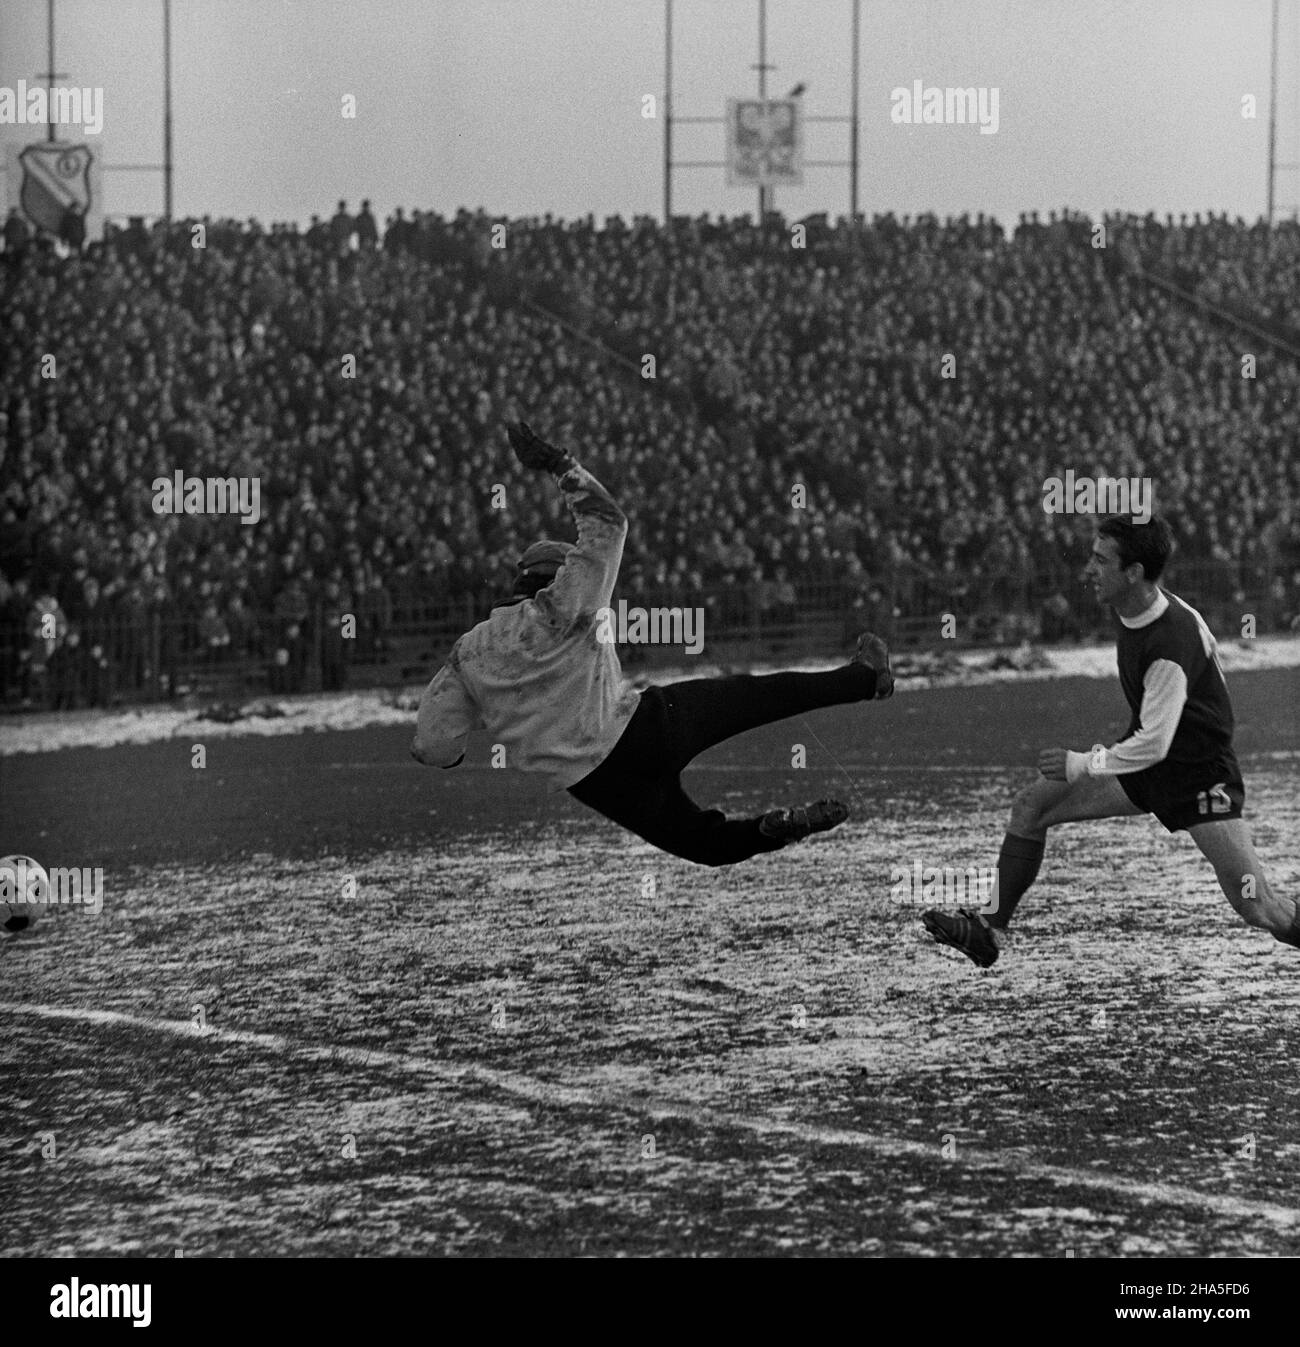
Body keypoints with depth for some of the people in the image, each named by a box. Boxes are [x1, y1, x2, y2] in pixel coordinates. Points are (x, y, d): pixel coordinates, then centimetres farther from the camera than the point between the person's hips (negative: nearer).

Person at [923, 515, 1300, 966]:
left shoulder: (1172, 645, -32)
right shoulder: (1129, 610, -5)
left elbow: (1152, 745, -28)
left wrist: (1082, 765, -18)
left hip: (1199, 772, -8)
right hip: (1145, 759, 8)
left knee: (1256, 907, -13)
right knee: (1031, 807, -2)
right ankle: (989, 930, 4)